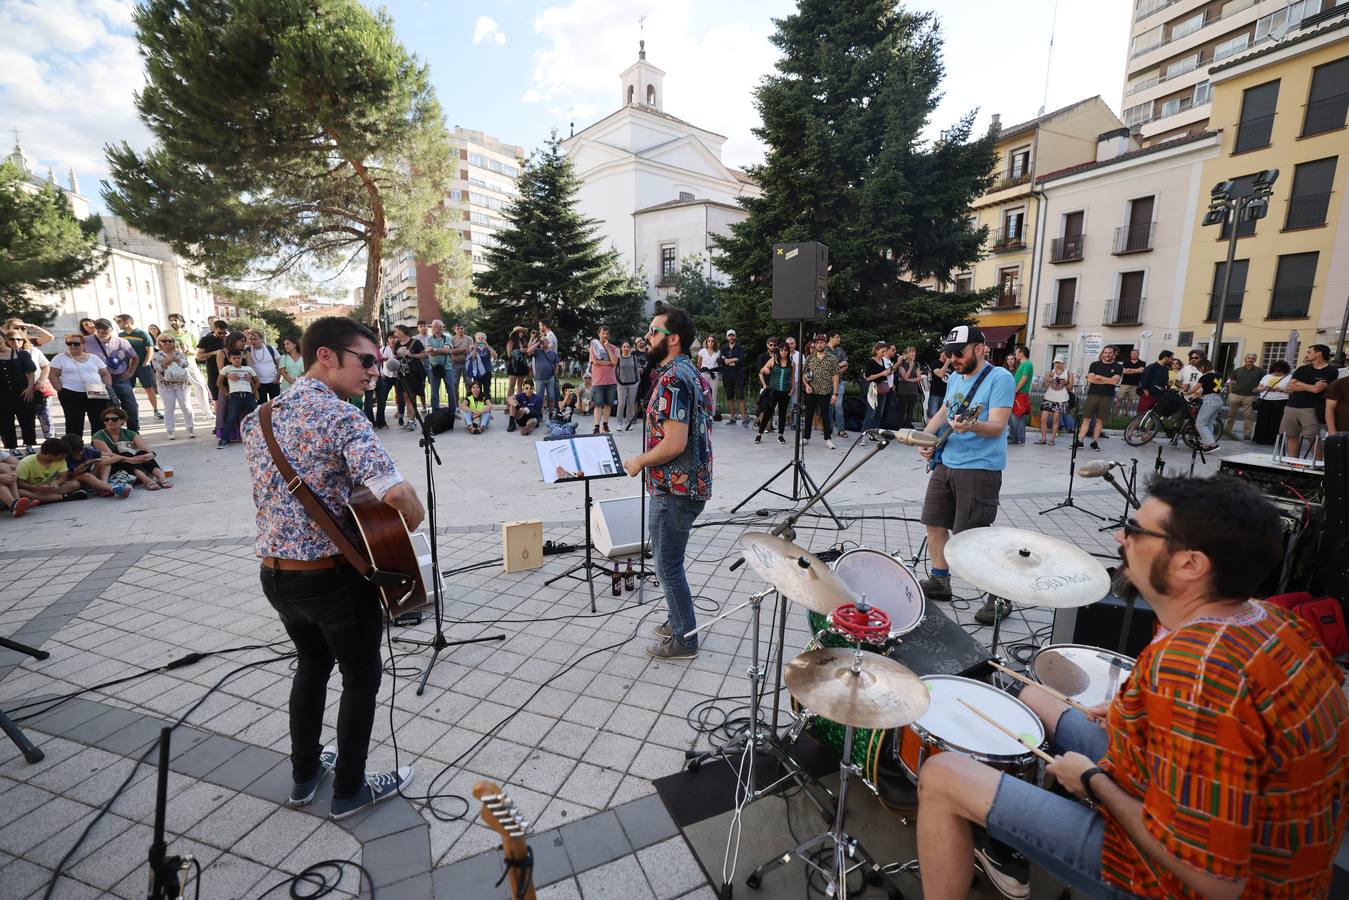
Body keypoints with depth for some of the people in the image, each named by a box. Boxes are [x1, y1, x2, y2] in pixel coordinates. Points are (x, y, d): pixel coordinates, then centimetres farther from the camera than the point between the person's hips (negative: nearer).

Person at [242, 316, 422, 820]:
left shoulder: (260, 417, 6)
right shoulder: (342, 416, -20)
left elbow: (270, 495, 15)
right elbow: (395, 494, -34)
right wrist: (410, 524, -13)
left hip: (273, 574, 8)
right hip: (334, 575, -7)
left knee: (312, 664, 29)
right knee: (361, 677, 15)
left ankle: (304, 773, 44)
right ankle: (349, 790, 31)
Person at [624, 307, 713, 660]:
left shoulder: (672, 379, -20)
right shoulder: (695, 374, 12)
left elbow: (674, 443, -26)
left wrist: (639, 461, -11)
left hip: (673, 489, -10)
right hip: (691, 483, 10)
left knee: (668, 565, 4)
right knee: (668, 559, 22)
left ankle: (684, 639, 19)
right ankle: (678, 621, 37)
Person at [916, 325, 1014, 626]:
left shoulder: (999, 378, -13)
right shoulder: (955, 377, 11)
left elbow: (997, 426, -22)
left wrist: (970, 426, -42)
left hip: (980, 469, -8)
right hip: (945, 464, 8)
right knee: (934, 523, 12)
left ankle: (1000, 597, 10)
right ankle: (939, 582, 28)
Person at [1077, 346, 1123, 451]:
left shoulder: (1118, 367, 6)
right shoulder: (1095, 365, 8)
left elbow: (1115, 381, -9)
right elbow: (1090, 379, -5)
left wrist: (1099, 377, -5)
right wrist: (1108, 381, -7)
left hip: (1107, 397, 0)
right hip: (1093, 395, 0)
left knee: (1100, 420, 2)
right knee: (1087, 419, -2)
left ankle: (1094, 442, 9)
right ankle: (1080, 441, -2)